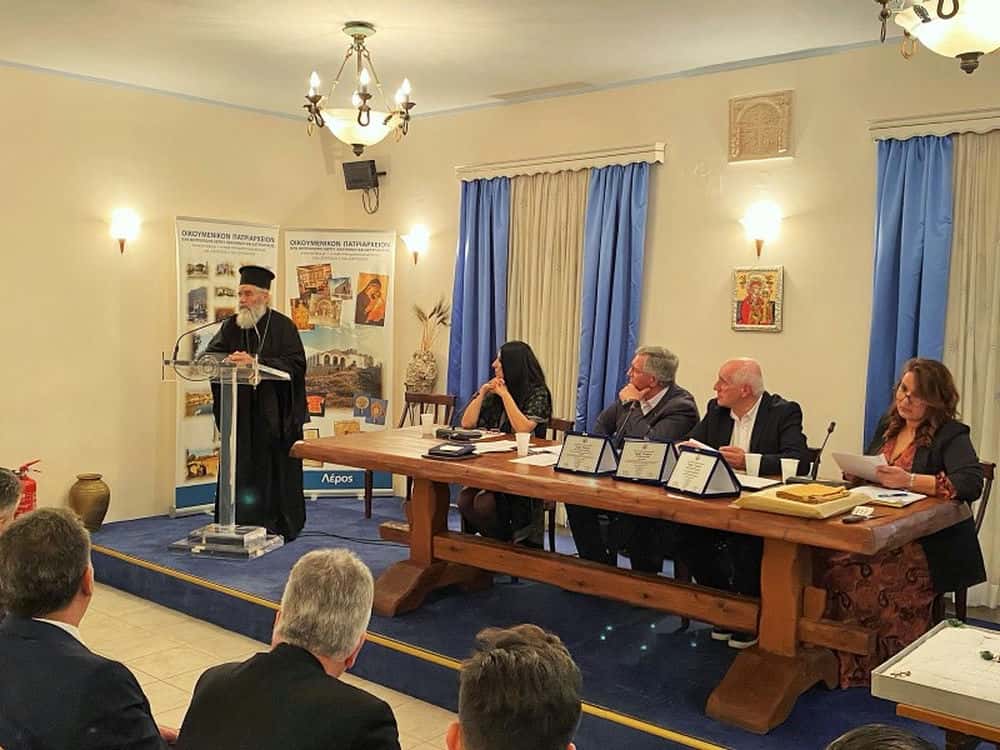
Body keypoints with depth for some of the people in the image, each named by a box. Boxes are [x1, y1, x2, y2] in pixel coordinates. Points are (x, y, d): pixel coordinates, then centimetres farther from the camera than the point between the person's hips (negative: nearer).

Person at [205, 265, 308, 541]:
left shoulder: (283, 326, -5)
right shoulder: (232, 326, 8)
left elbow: (296, 364, -15)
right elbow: (209, 355, 0)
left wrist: (255, 362, -24)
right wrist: (228, 361, -24)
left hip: (276, 413, -3)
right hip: (242, 412, 4)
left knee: (277, 469, 3)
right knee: (242, 469, 5)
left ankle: (282, 526, 14)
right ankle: (243, 524, 14)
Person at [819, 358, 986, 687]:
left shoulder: (951, 436, -3)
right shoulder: (888, 425, 17)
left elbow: (971, 484, -20)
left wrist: (910, 481, -29)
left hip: (931, 545, -6)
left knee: (858, 572, -31)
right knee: (829, 558, -22)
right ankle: (838, 657, -11)